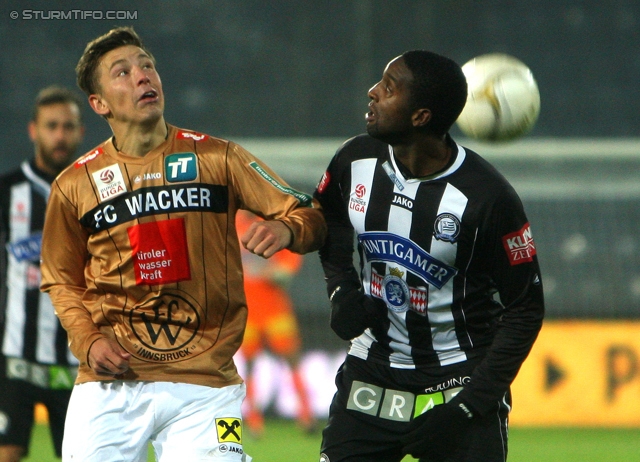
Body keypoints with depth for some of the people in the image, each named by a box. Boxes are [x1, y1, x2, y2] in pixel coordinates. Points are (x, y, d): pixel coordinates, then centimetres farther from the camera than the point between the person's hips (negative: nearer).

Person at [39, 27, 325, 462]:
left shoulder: (215, 158, 3)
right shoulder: (75, 185, 5)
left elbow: (311, 218, 2)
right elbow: (62, 281, 16)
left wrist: (285, 230, -21)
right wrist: (88, 341, -2)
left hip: (204, 382, -1)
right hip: (111, 383, 1)